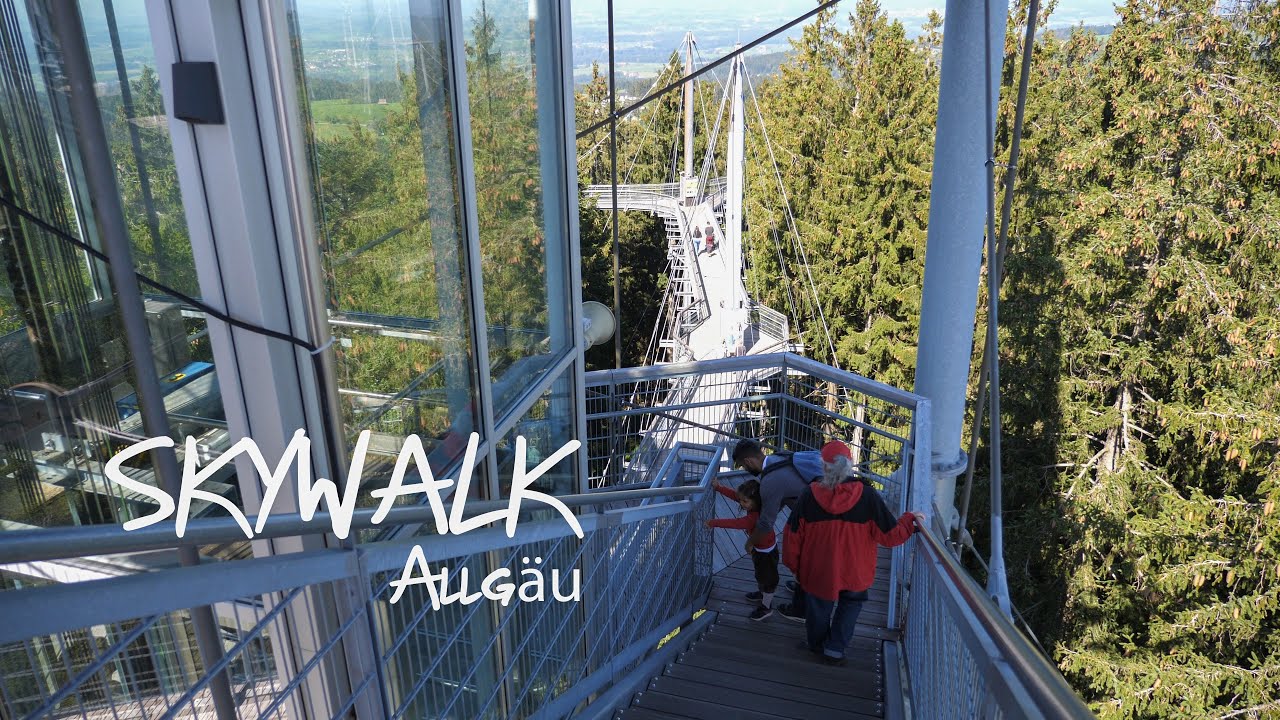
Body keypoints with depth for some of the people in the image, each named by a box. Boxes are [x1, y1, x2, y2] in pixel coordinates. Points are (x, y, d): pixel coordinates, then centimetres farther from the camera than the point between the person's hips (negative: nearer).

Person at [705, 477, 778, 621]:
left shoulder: (755, 517, -40)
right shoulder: (755, 506, -14)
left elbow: (735, 523, -43)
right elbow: (735, 495, -7)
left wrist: (714, 523, -40)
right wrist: (719, 488, -14)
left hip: (766, 552, -9)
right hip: (759, 547, 9)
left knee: (767, 577, 11)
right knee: (760, 573, 30)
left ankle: (766, 607, 29)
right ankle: (761, 593, 53)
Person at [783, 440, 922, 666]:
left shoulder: (810, 495, -17)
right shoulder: (867, 496, -20)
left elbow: (793, 535, -9)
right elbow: (891, 535, -14)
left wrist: (794, 565, 7)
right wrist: (910, 519, 5)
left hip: (818, 571, 1)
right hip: (854, 571, 0)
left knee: (819, 605, 25)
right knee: (851, 603, 27)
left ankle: (816, 643, 47)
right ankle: (835, 649, 23)